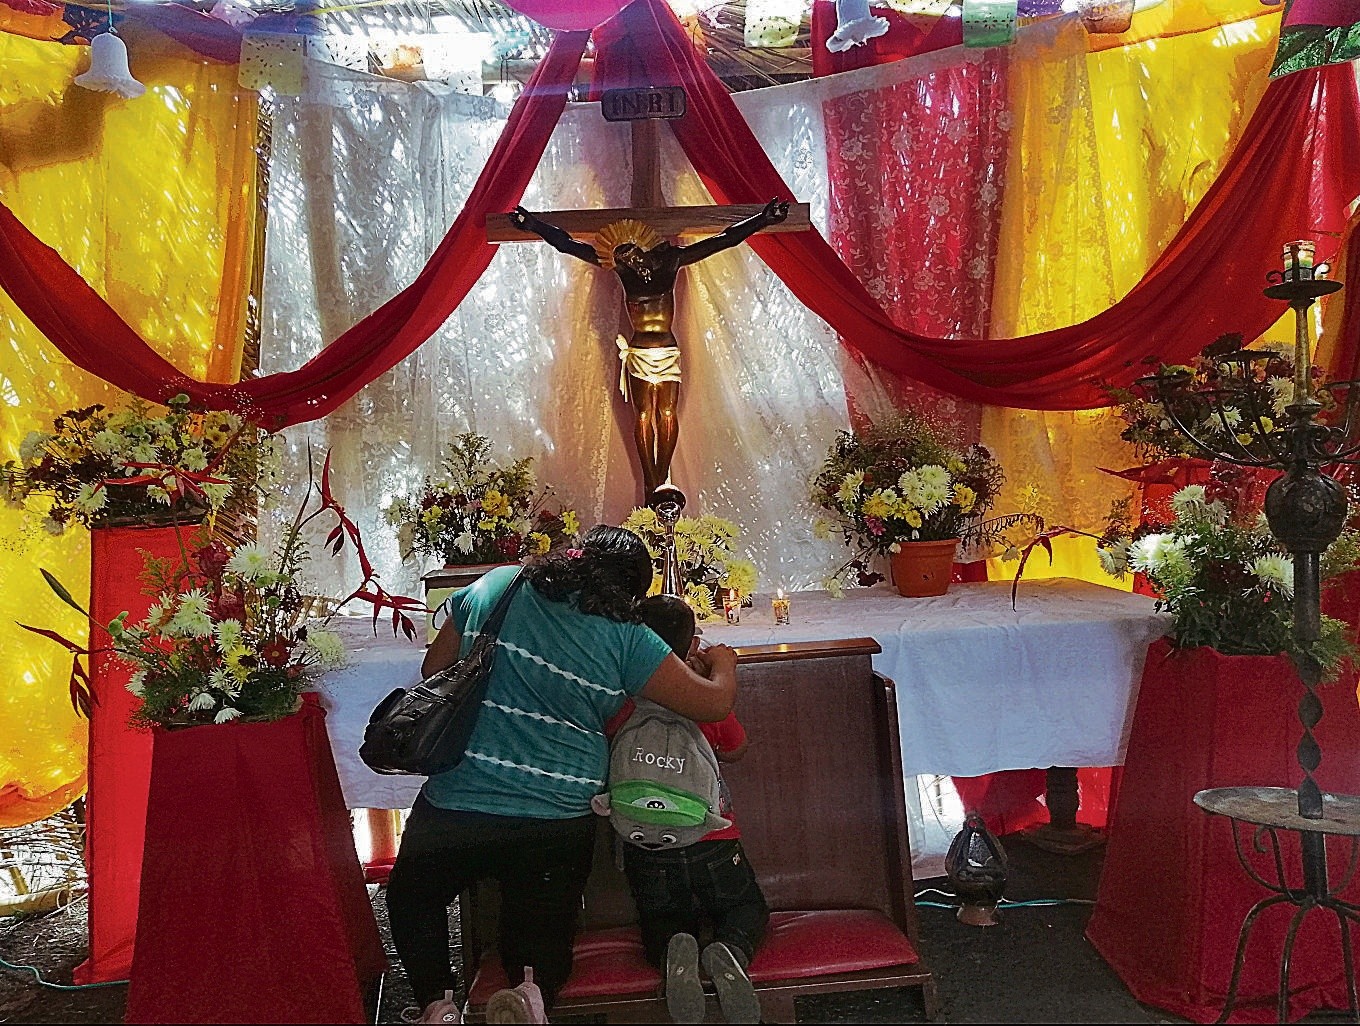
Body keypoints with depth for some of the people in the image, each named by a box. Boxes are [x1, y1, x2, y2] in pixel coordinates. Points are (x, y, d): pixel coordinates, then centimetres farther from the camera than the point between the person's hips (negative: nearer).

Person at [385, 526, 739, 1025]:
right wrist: (723, 663, 19)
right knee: (542, 939, 21)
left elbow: (433, 669, 11)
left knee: (411, 898, 27)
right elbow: (714, 703, -2)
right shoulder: (625, 638, -7)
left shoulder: (495, 586, 1)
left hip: (453, 809, 1)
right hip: (557, 823, -1)